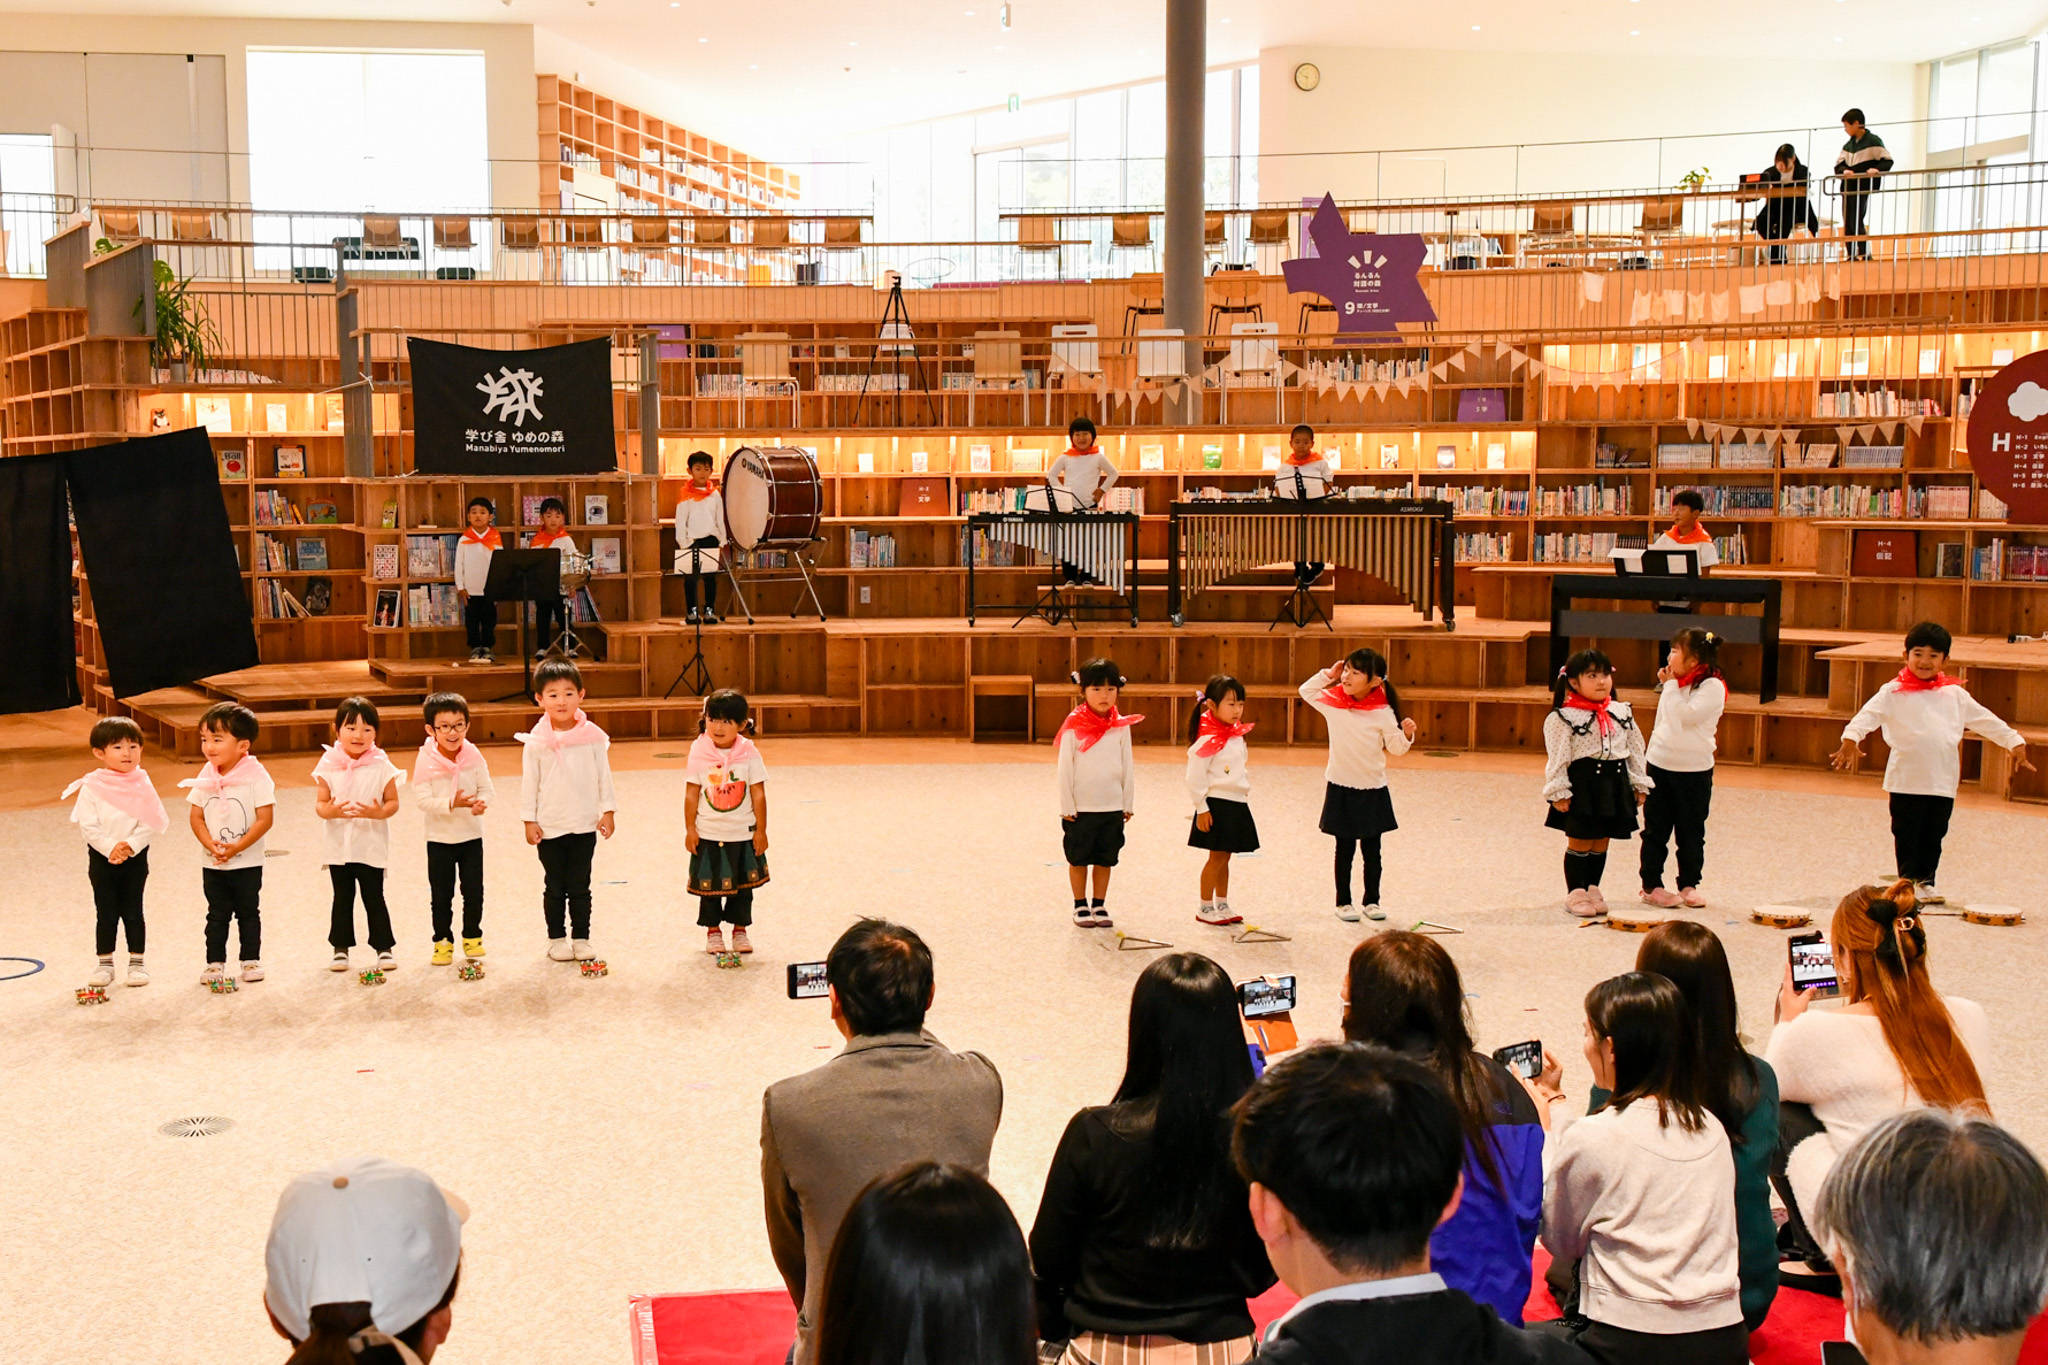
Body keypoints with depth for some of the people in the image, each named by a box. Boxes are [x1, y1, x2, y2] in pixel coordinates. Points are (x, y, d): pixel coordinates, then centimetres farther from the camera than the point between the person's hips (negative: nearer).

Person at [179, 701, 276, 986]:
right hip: (213, 864, 3)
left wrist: (236, 848, -21)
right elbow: (197, 816, 1)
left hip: (247, 863, -3)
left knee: (248, 913, 10)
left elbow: (265, 819, -17)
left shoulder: (257, 776, -15)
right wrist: (210, 844, -16)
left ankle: (251, 960, 21)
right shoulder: (205, 777, -1)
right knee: (217, 915, 11)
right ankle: (215, 963, 19)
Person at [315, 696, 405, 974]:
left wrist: (379, 812, -24)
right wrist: (329, 811, -25)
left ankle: (384, 947, 16)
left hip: (371, 846, -1)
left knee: (374, 898, 5)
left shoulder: (382, 766, -5)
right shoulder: (328, 766, -3)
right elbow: (319, 803, -3)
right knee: (342, 899, 11)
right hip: (338, 846, 1)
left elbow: (393, 802, -3)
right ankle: (340, 948, 23)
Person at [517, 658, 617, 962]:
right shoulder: (536, 741, -6)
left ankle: (581, 938, 19)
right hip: (549, 827, -1)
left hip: (584, 825, 1)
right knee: (555, 887, 10)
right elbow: (529, 782, -1)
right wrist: (529, 820, -2)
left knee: (580, 886, 8)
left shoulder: (593, 736, -3)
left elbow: (603, 775, 3)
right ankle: (557, 939, 21)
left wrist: (607, 811, 2)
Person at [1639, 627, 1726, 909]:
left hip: (1694, 771, -5)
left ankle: (1689, 885, 18)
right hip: (1659, 764, 5)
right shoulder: (1674, 683, 9)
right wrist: (1650, 754, 15)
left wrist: (1670, 686, -14)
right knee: (1655, 830, 6)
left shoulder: (1712, 686, -11)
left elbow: (1685, 715, -23)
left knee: (1691, 833, 6)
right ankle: (1651, 884, 13)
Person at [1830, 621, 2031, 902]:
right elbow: (1869, 714, -15)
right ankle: (1909, 882, 14)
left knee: (1934, 835, 11)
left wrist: (2014, 743, 13)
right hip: (1906, 780, -3)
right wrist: (1851, 739, -31)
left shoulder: (1954, 694, 10)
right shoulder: (1894, 692, -3)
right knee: (1907, 835, 3)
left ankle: (1926, 882, 23)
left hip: (1943, 781, 4)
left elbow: (1985, 720, 17)